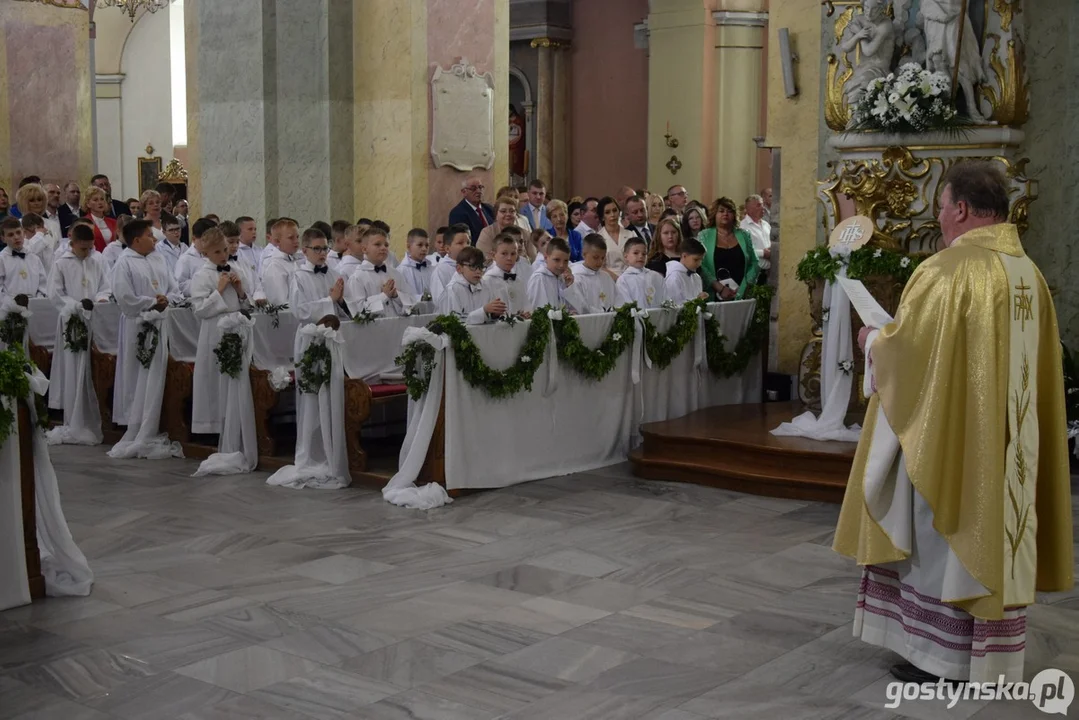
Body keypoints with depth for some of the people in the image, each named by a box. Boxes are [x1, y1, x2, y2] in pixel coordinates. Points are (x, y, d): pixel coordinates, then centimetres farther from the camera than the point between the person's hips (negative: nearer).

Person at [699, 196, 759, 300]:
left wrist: (746, 287, -6)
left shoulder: (744, 235, 10)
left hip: (741, 296, 2)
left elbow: (754, 264, 10)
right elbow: (700, 266, -7)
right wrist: (720, 288, -16)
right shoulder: (704, 235, 3)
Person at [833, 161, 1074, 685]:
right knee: (993, 531, 13)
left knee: (944, 533, 3)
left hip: (952, 431, -7)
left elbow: (906, 347, -17)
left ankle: (943, 654, 10)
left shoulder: (949, 269, -18)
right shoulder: (1029, 273, 7)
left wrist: (873, 339, 5)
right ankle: (988, 642, 22)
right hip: (1007, 437, 7)